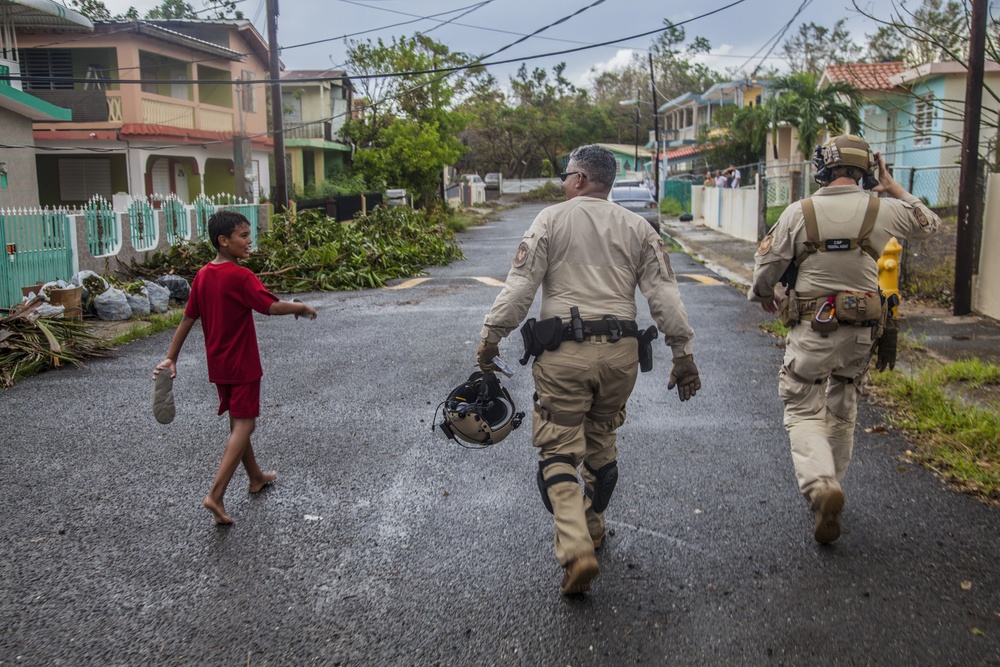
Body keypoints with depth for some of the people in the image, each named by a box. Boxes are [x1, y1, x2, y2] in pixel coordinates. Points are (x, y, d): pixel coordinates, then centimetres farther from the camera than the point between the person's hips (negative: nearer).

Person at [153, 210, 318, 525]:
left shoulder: (202, 276, 3)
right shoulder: (240, 276, -19)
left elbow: (188, 318, 7)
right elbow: (272, 307, -22)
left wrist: (171, 358, 10)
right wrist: (300, 307, -3)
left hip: (218, 365, 8)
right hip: (242, 364, -8)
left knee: (238, 422, 19)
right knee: (244, 426, -4)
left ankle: (256, 477, 36)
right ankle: (215, 494, -12)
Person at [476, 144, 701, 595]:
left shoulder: (551, 220, 1)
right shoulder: (638, 228, 11)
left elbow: (520, 286, -6)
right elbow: (665, 295, 5)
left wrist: (490, 338, 2)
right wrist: (683, 354, 8)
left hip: (564, 352, -4)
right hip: (621, 353, 4)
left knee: (558, 450, 0)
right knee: (601, 443, 21)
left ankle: (576, 549, -14)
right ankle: (592, 527, 36)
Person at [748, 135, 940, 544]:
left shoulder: (799, 212, -7)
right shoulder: (882, 210, -1)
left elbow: (766, 268, -1)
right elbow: (928, 224, 20)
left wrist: (763, 296, 20)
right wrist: (893, 188, 23)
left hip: (811, 329, -3)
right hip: (861, 330, 3)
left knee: (804, 413, 1)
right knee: (843, 413, 18)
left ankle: (820, 485, -23)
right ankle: (830, 489, 29)